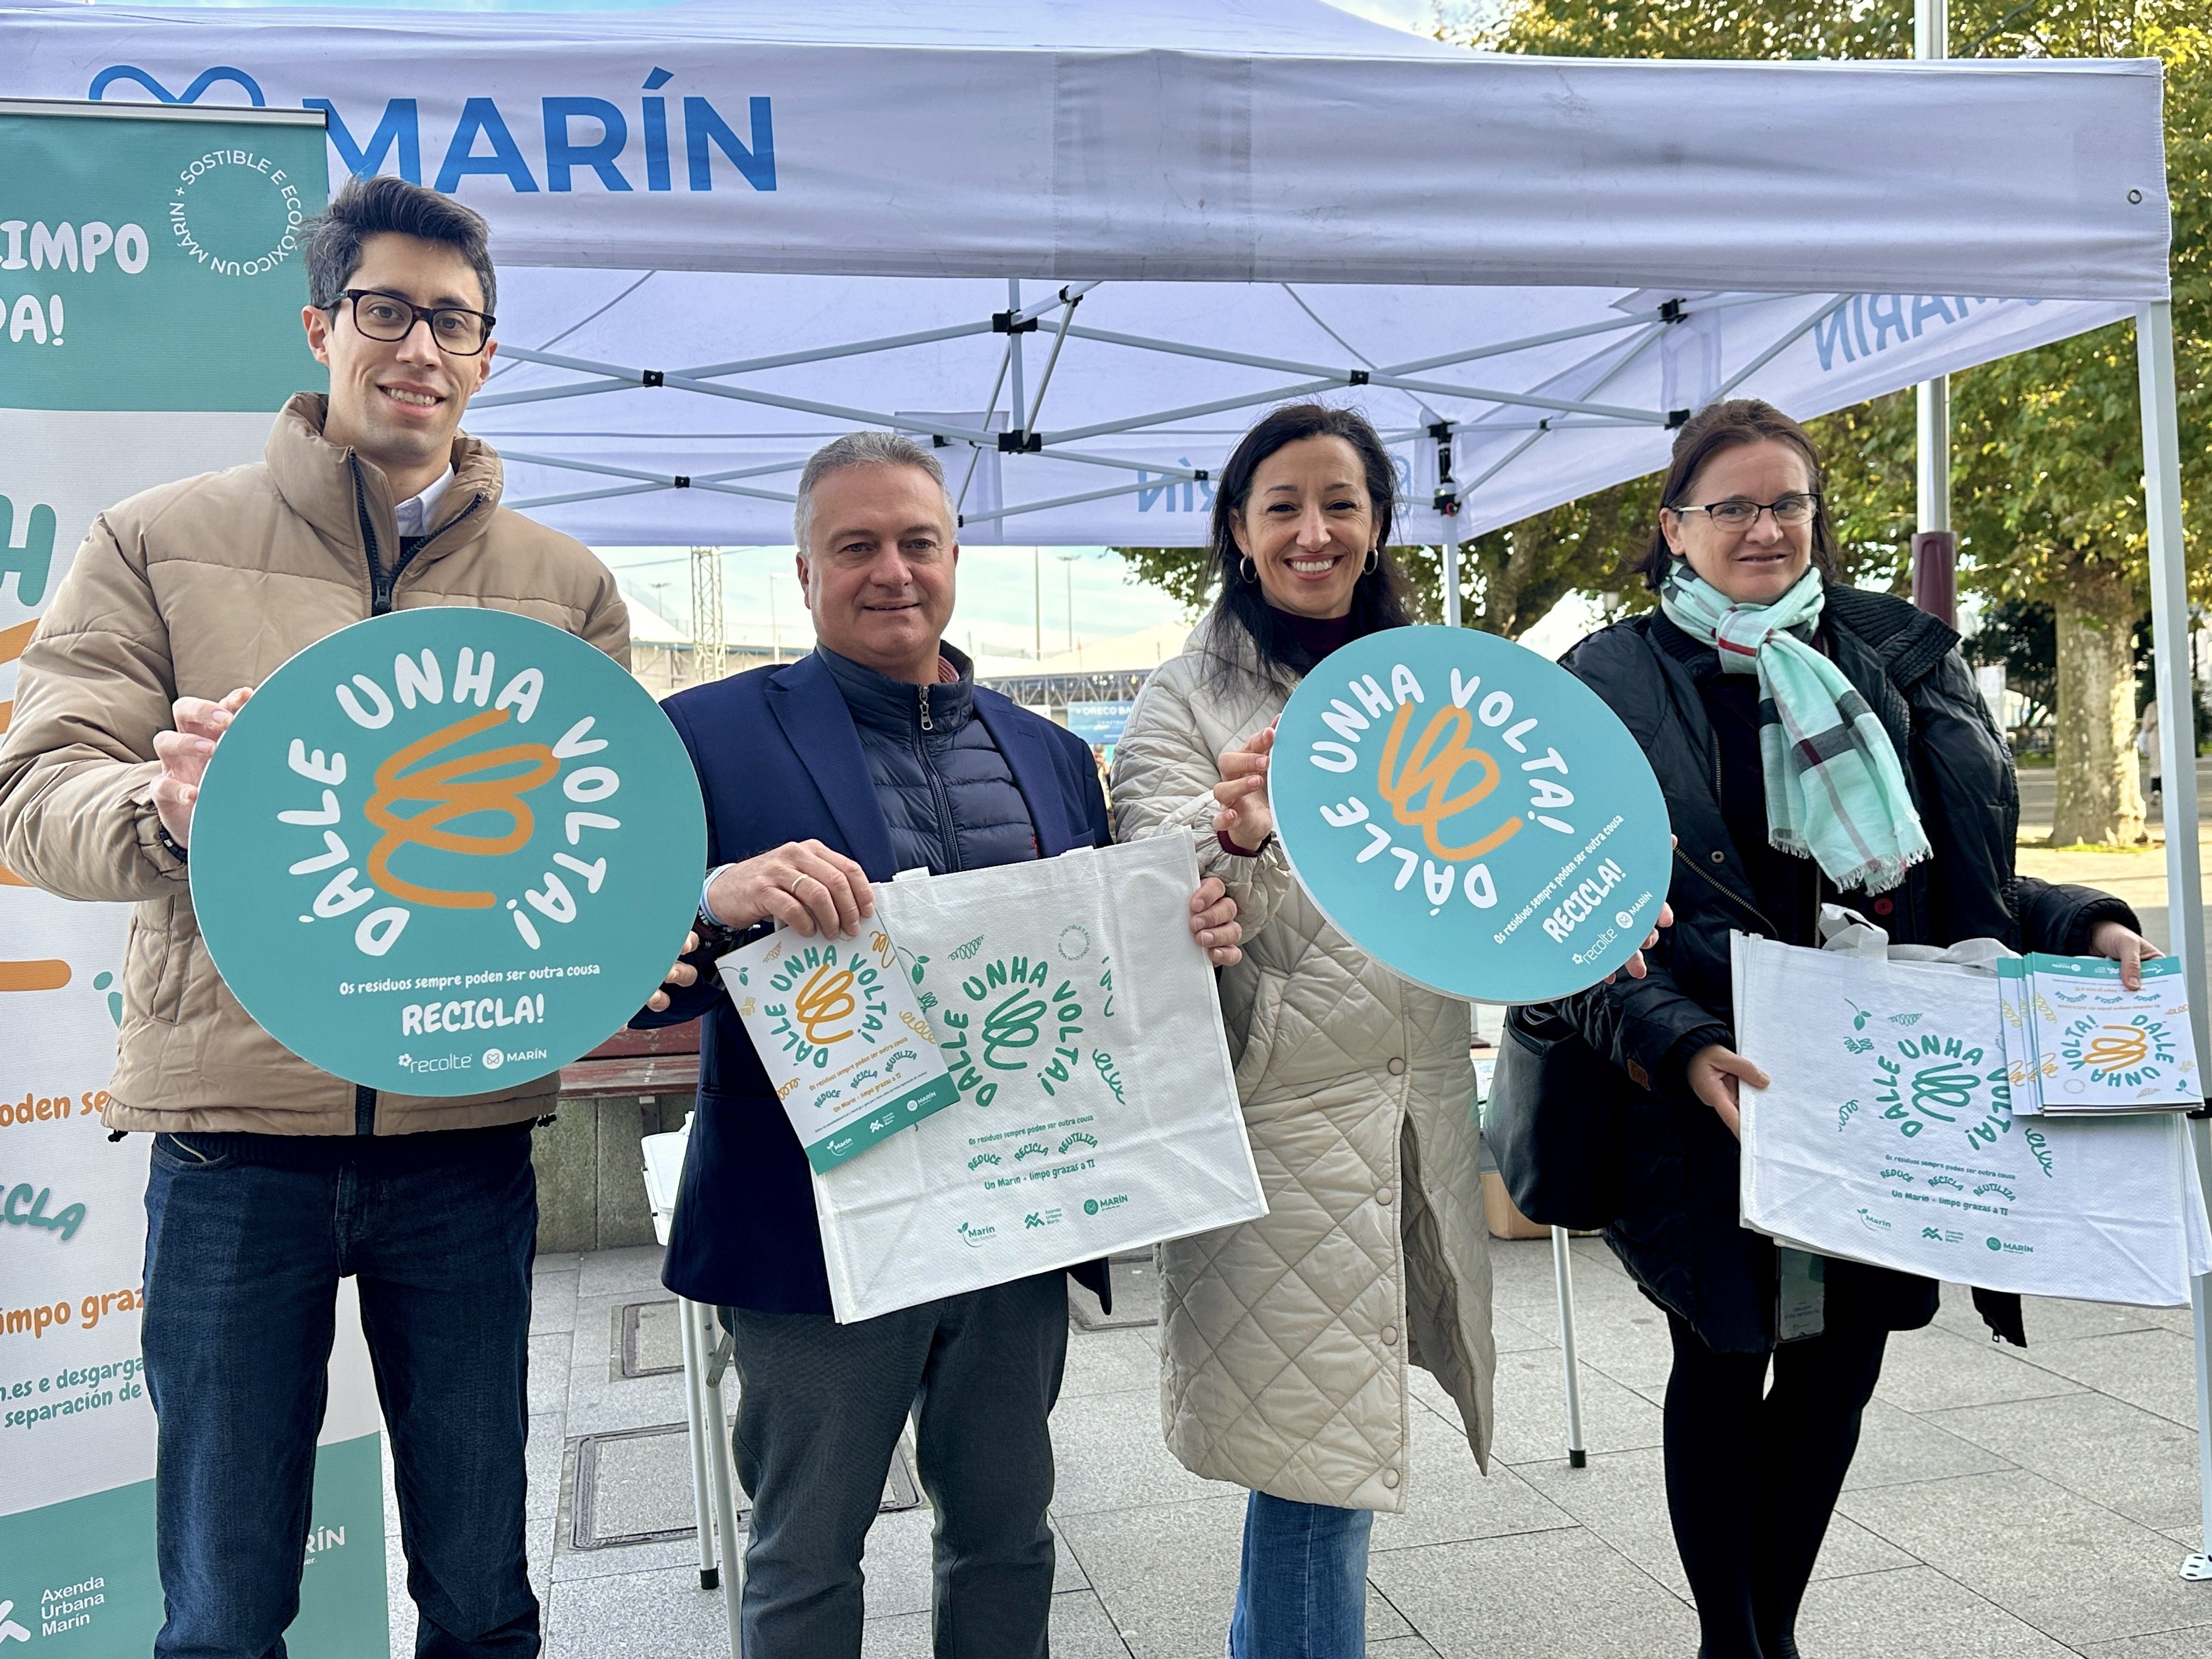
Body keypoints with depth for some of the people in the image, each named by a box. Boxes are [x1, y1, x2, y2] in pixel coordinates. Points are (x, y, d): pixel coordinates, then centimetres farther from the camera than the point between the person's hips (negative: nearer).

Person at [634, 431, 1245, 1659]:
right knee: (806, 1559, 13)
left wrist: (1192, 940, -8)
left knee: (1007, 1532, 19)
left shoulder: (1051, 756, 10)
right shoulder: (713, 735, -4)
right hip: (819, 1230, -4)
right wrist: (719, 901, -31)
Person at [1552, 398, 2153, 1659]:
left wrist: (2085, 927, -4)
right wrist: (1685, 1047, -24)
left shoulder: (1897, 657, 8)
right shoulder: (1616, 683, -4)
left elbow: (1964, 876, 14)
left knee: (1844, 1353, 13)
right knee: (1724, 1365, 9)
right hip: (1716, 1096, -4)